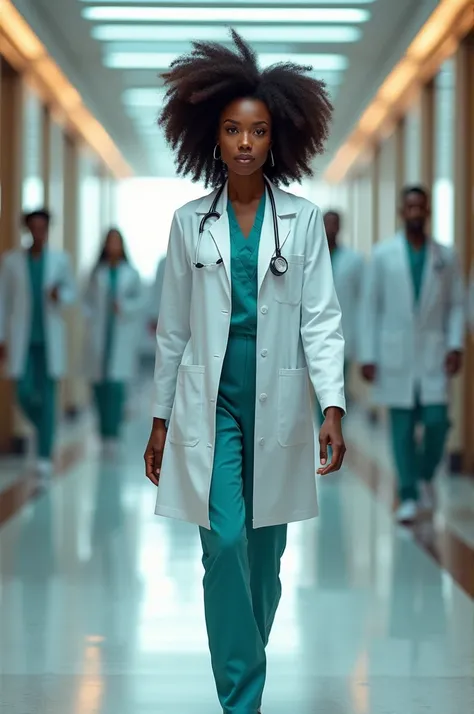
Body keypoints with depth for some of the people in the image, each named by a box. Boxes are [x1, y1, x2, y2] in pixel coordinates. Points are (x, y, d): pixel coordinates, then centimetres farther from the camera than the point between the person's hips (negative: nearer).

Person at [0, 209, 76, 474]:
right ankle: (46, 428, 28)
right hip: (23, 339, 1)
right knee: (25, 393, -3)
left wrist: (60, 294, -11)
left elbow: (72, 291, 13)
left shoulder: (61, 260, 1)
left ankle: (45, 455, 3)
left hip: (50, 339, 0)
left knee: (48, 397, -2)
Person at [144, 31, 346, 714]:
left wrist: (333, 406, -14)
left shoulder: (303, 220, 1)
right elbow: (174, 328, 7)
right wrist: (161, 419, 8)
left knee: (265, 547, 9)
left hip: (276, 402, 0)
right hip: (210, 402, 0)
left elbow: (321, 319, -3)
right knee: (225, 542, -10)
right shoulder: (190, 222, 3)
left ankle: (246, 656, 31)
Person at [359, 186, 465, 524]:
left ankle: (426, 476, 19)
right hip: (395, 354, 0)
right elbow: (371, 306, 4)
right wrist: (368, 355, -1)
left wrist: (456, 345, -6)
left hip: (434, 355, 0)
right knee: (402, 427, 1)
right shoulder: (383, 254, 4)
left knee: (436, 420, -7)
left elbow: (457, 305, 7)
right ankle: (408, 496, 8)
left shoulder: (446, 257, 7)